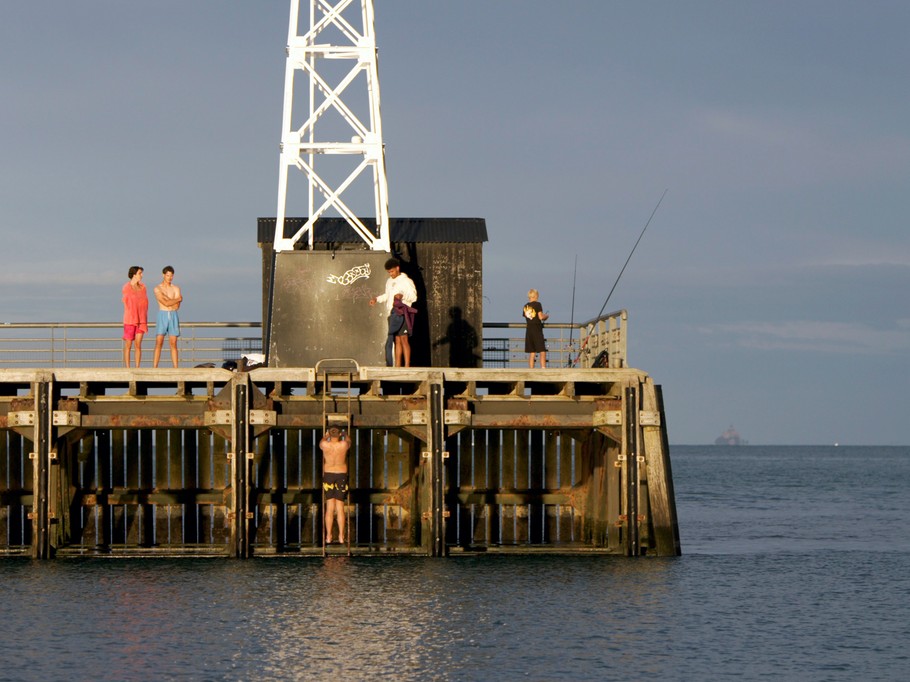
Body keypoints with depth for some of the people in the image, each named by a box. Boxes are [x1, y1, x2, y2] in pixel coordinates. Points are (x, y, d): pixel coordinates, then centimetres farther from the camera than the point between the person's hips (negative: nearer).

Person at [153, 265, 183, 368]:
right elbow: (165, 303, -13)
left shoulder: (176, 289, 7)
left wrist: (166, 298, -10)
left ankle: (175, 368, 1)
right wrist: (178, 299, -5)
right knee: (159, 343, -9)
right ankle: (154, 368, -12)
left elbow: (177, 306, -3)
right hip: (162, 316, -2)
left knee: (173, 344, 1)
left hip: (173, 316, 2)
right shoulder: (158, 289, -1)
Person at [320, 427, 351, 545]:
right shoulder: (344, 445, -11)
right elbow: (348, 442, 15)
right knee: (340, 508, 4)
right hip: (341, 475, 0)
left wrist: (326, 435, 36)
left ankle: (328, 536, 0)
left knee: (330, 507, 3)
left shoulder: (325, 445, -10)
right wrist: (344, 435, 36)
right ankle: (341, 537, 3)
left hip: (328, 475, 0)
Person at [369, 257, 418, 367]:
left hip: (402, 312, -8)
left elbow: (413, 296, -12)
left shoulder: (406, 281, -6)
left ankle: (407, 366, -13)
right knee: (396, 340, 7)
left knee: (403, 339, -11)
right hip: (392, 313, 8)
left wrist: (402, 296, -28)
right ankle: (397, 366, 7)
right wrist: (377, 299, 17)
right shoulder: (389, 282, 20)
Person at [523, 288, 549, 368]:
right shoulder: (537, 304, -6)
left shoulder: (525, 306, 11)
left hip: (528, 330, 6)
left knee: (532, 353, 9)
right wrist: (546, 316, 9)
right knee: (542, 352, -7)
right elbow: (540, 317, -13)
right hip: (537, 330, -6)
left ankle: (531, 369, 6)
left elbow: (526, 317, 14)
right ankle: (543, 368, -18)